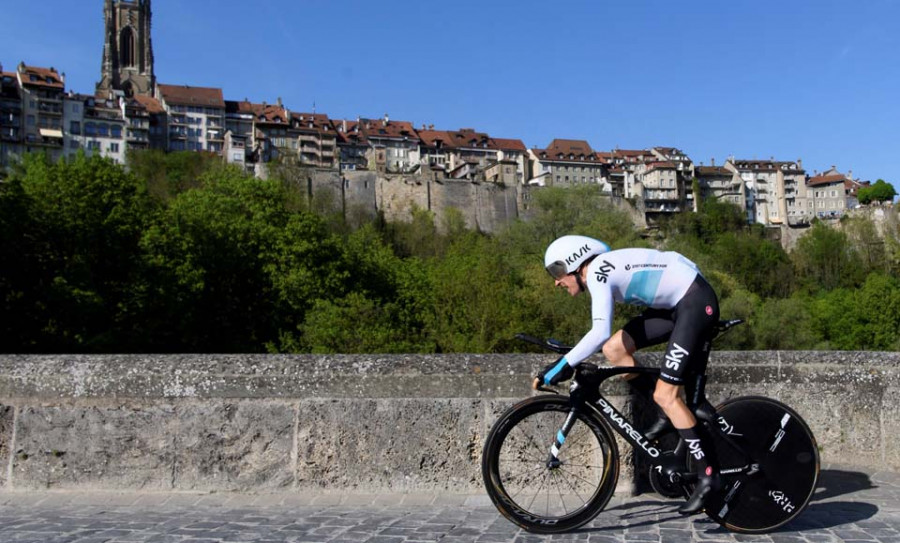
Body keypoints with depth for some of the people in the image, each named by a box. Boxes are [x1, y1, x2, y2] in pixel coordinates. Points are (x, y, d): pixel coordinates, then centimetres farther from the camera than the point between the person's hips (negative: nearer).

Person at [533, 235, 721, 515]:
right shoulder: (604, 269, 10)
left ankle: (708, 476, 0)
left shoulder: (597, 271, -17)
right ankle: (668, 412, 14)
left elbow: (600, 332, -31)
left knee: (665, 395, -10)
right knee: (613, 349, 1)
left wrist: (563, 365, -30)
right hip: (677, 303, 9)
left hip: (697, 303, -9)